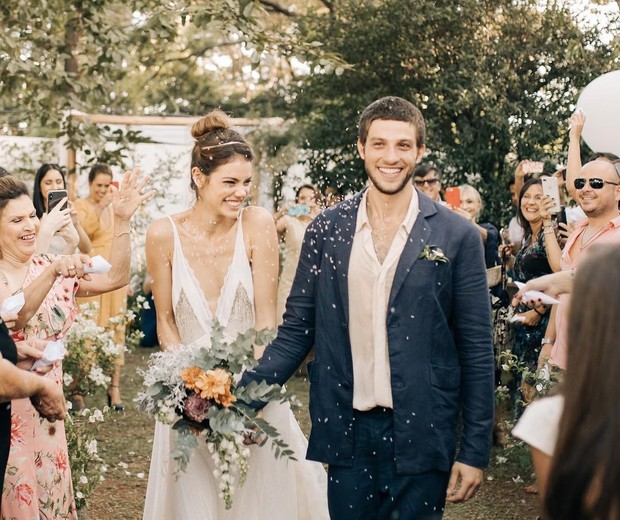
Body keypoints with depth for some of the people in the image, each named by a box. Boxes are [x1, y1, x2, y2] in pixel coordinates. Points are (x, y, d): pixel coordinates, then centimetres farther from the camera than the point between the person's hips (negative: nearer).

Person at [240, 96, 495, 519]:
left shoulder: (457, 236, -4)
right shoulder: (326, 230, 2)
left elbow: (476, 349, -2)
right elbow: (296, 332, 4)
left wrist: (475, 451, -3)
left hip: (420, 436, -1)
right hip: (343, 434, 2)